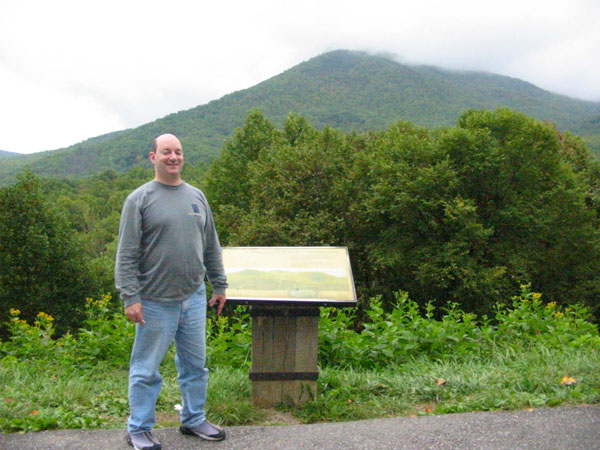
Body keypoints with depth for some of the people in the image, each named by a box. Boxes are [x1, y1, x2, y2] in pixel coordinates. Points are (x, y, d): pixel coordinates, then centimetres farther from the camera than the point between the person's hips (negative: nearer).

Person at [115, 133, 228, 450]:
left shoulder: (196, 196, 11)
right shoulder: (140, 199, -5)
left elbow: (211, 247, 17)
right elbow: (126, 255, -9)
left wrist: (219, 285, 16)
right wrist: (130, 297, -14)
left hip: (194, 297, 5)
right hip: (156, 301, -5)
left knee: (195, 364, 15)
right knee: (146, 369, 5)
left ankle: (194, 419, 31)